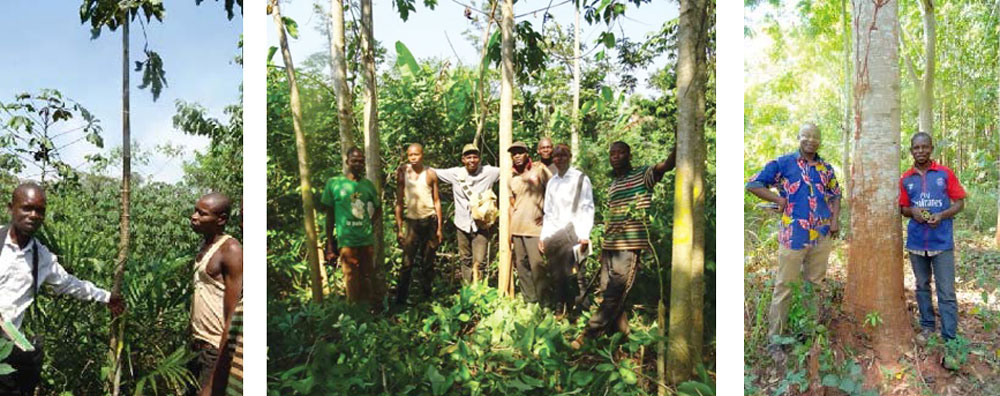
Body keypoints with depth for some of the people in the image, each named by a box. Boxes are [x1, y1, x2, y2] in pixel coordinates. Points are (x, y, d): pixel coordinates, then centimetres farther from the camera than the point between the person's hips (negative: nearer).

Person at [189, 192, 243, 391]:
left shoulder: (231, 250, -16)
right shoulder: (204, 244, 11)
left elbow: (233, 314, -19)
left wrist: (224, 360, -21)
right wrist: (193, 337, 14)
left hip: (217, 348, -9)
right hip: (199, 344, 9)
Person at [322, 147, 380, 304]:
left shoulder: (368, 184, 8)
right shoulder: (334, 183, 0)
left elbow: (378, 209, 22)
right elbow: (330, 215, 3)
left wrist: (369, 225, 5)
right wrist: (330, 245, 1)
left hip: (368, 241, 3)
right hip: (346, 242, -3)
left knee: (368, 280, 11)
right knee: (352, 283, -2)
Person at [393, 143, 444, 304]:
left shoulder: (430, 173, 1)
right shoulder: (403, 172, -1)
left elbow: (436, 200, 6)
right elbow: (399, 201, 3)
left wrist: (439, 227, 2)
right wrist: (399, 228, -1)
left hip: (430, 220, 1)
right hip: (412, 221, -1)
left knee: (428, 263, 7)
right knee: (407, 263, -6)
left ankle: (427, 295, 17)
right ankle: (400, 299, -1)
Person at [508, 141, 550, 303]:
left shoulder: (539, 169, 1)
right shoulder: (512, 179, 14)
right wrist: (510, 231, 12)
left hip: (535, 226, -5)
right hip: (517, 228, 5)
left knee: (537, 265, -11)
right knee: (521, 265, 4)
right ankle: (529, 301, 14)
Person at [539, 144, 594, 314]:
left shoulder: (580, 179, 3)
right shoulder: (551, 182, 19)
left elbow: (588, 208, -4)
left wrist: (584, 236, -14)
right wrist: (543, 237, 10)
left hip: (572, 232, -5)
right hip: (554, 235, 5)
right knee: (557, 274, -1)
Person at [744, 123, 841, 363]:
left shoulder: (825, 168, 11)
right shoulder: (783, 163, -2)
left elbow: (835, 195, 23)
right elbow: (753, 184, -3)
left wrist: (835, 219, 7)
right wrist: (778, 200, -10)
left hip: (822, 236, 5)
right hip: (793, 236, -5)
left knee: (816, 285, 14)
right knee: (784, 287, -2)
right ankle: (774, 340, 4)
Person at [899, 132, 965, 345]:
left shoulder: (945, 174, -2)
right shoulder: (906, 179, 5)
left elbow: (960, 202, 2)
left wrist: (942, 215, -16)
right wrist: (912, 212, -8)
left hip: (942, 242, -3)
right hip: (916, 242, 3)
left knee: (946, 292, -3)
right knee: (922, 286, 14)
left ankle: (950, 339, 2)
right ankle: (927, 326, 29)